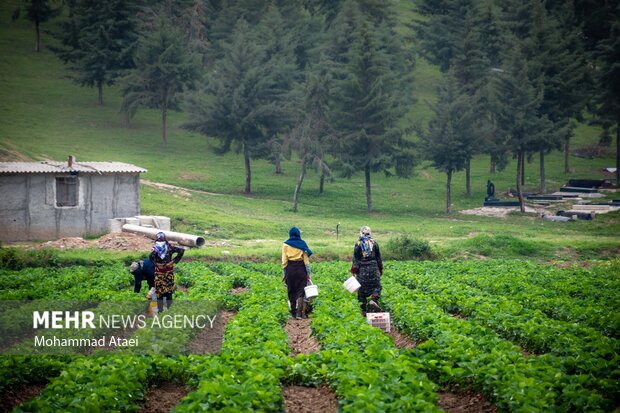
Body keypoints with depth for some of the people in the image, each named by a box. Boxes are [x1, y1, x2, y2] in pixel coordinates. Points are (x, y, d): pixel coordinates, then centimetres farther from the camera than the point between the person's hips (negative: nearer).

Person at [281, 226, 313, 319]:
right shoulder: (302, 244, 1)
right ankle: (299, 312, -9)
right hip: (301, 268, 0)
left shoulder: (286, 244, 1)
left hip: (290, 268, 0)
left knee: (291, 291, 10)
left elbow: (284, 260, -1)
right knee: (300, 290, 2)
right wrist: (308, 272, 5)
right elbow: (306, 259, 1)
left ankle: (293, 312, 13)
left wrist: (284, 273, 3)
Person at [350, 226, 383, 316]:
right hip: (373, 268, 0)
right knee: (376, 286, 11)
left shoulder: (358, 245, -4)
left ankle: (364, 310, 6)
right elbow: (378, 258, 7)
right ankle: (374, 300, -17)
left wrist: (354, 271, 2)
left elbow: (355, 259, -4)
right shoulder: (374, 243, 1)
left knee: (362, 289, 6)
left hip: (362, 269, 0)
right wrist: (380, 269, 17)